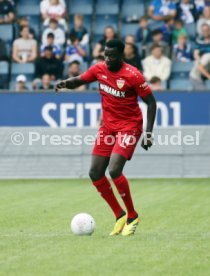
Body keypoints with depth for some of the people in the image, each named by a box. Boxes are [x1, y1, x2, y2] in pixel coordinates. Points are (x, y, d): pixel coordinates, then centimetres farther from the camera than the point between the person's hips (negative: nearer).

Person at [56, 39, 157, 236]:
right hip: (108, 126, 7)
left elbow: (151, 102, -10)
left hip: (129, 126, -7)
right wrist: (65, 83, -15)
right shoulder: (99, 69, -1)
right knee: (95, 173, 1)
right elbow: (78, 81, 10)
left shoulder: (133, 75, -17)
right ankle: (120, 216, 15)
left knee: (114, 170, -23)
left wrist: (148, 133, -16)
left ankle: (132, 216, -3)